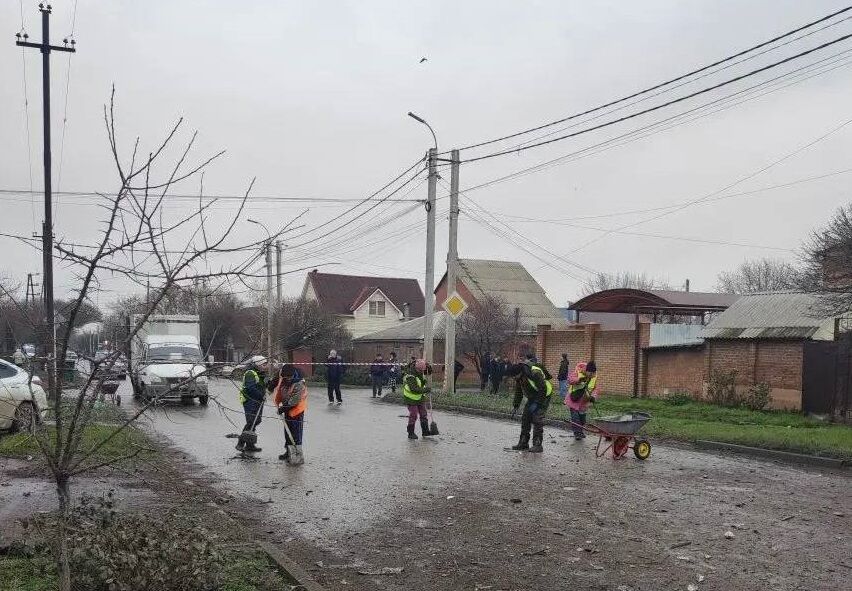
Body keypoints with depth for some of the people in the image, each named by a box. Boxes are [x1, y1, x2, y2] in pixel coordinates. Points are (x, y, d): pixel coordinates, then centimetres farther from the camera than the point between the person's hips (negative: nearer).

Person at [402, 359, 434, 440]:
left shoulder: (420, 371, -4)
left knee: (423, 414, 11)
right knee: (413, 416, -5)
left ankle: (425, 431, 20)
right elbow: (414, 389, -35)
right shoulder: (411, 376, -29)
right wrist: (425, 390, -30)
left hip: (419, 397, 8)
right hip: (411, 398, -8)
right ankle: (411, 433, 6)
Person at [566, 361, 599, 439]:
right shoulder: (578, 372, -18)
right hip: (574, 400, -4)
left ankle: (581, 431, 32)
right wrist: (579, 379, -42)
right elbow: (570, 379, -26)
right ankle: (577, 433, 0)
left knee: (582, 417, 14)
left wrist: (593, 396, -23)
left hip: (584, 402, 4)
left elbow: (595, 388, -4)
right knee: (575, 417, -8)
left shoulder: (594, 377, -5)